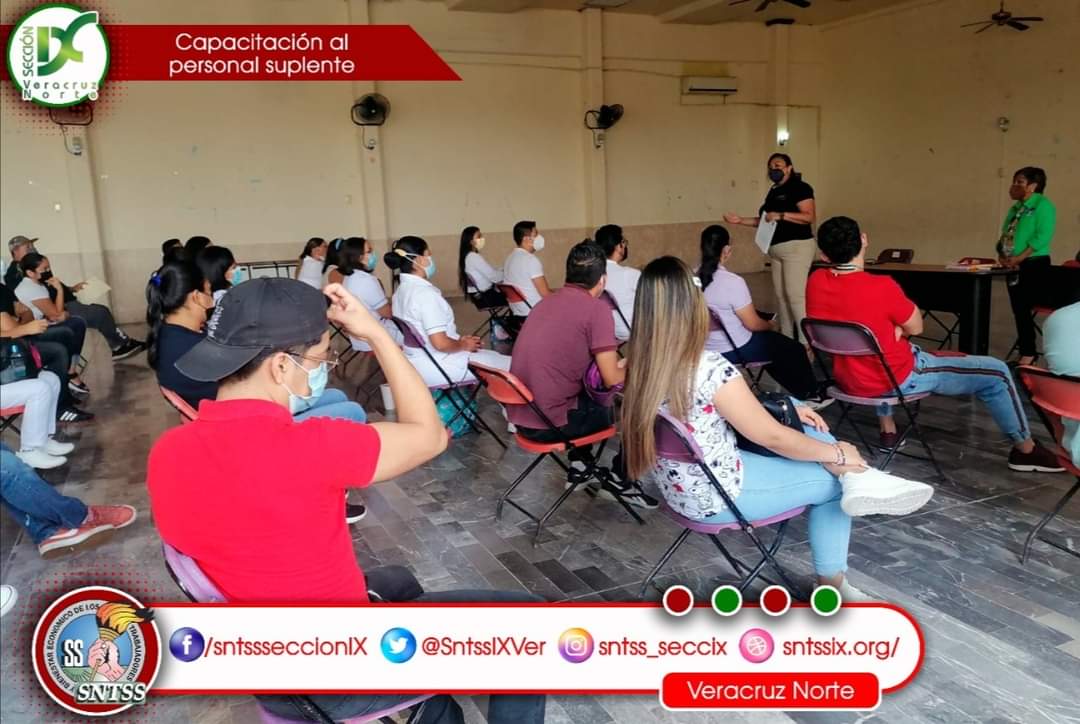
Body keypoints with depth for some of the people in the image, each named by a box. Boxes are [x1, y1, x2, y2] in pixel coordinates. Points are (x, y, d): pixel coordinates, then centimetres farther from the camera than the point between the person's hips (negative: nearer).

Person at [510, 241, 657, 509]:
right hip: (549, 422, -8)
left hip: (520, 416, 8)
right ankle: (620, 480, 21)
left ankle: (580, 464, 35)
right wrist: (628, 368, 10)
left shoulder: (547, 301, 11)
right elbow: (612, 380, -12)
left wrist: (614, 365, 28)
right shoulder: (597, 309, -13)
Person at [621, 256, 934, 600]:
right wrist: (838, 454, -1)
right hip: (718, 495, -8)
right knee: (835, 481, 9)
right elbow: (772, 437, -17)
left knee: (804, 427, 15)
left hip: (680, 488, 8)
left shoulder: (642, 364, -4)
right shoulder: (711, 368, -29)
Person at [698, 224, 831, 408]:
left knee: (772, 342, 30)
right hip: (733, 350, -7)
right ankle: (811, 395, 36)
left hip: (706, 349, 7)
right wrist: (770, 326, 6)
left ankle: (799, 392, 41)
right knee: (794, 349, 15)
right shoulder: (732, 282, -27)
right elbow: (752, 324, -17)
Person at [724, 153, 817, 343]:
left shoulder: (799, 187, -7)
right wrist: (740, 220, 12)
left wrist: (781, 215, -23)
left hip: (796, 247, -9)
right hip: (777, 250, 9)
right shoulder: (774, 192, 18)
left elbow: (810, 216, -18)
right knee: (781, 294, 8)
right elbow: (765, 221, 21)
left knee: (795, 294, -13)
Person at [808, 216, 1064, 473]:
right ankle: (1025, 449, 27)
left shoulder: (816, 282, -11)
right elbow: (915, 327, -9)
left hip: (848, 380, 6)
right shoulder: (881, 287, -28)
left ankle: (887, 429, 40)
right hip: (899, 379, -6)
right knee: (997, 372, 9)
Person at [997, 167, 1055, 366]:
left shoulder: (1042, 205, -8)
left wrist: (1019, 258, -20)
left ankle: (1028, 353, -1)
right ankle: (1026, 351, 17)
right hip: (1014, 266, 8)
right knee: (1018, 310, 8)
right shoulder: (1015, 208, 16)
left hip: (1033, 264, -8)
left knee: (1023, 309, -10)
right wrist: (1001, 254, -2)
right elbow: (1005, 235, 17)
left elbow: (1042, 237, -17)